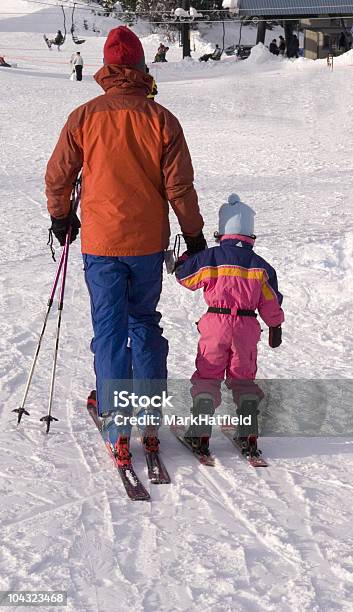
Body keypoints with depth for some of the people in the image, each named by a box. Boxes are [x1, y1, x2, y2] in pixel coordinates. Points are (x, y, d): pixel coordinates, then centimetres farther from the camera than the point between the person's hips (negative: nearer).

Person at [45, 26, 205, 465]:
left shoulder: (84, 117, -6)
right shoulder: (161, 120, -6)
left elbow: (57, 176, 2)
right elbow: (180, 186, -4)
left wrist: (60, 218, 20)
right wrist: (194, 235, 8)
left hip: (101, 243, -1)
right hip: (149, 243, 1)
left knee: (109, 331, 5)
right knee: (145, 325, 18)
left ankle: (116, 427, 3)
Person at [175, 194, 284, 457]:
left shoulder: (210, 257, -5)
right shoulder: (260, 265, 3)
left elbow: (184, 275, 8)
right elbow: (271, 302, 8)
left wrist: (186, 257, 28)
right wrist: (276, 327, 21)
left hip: (216, 323, -2)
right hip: (247, 326, 2)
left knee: (207, 375, 7)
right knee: (243, 377, 14)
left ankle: (201, 431, -1)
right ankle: (249, 431, 5)